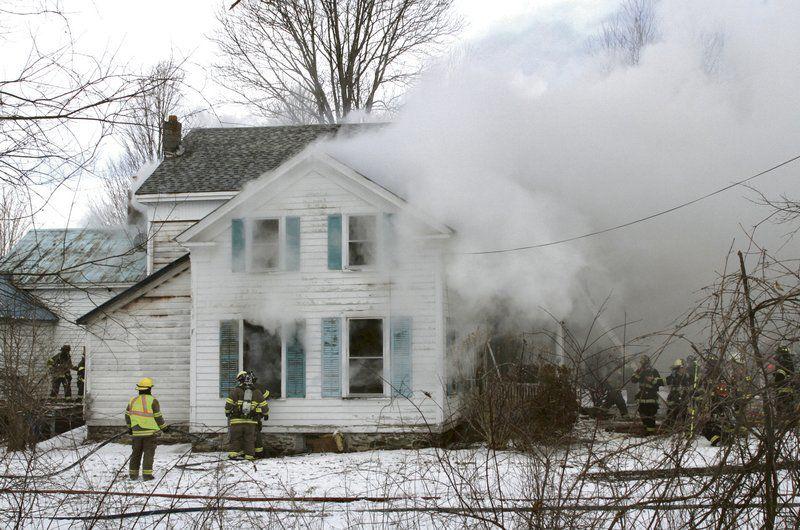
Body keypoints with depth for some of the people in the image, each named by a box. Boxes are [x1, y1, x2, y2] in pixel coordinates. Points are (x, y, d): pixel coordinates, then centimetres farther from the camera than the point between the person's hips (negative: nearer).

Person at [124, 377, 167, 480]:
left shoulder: (133, 400, 3)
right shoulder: (152, 401, -11)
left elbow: (127, 415, 10)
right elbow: (158, 417, -9)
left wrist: (129, 427, 24)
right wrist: (163, 427, 6)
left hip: (136, 432, 4)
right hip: (150, 432, -4)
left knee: (136, 453, 14)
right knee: (148, 453, 1)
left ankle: (133, 474, 15)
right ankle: (147, 474, -4)